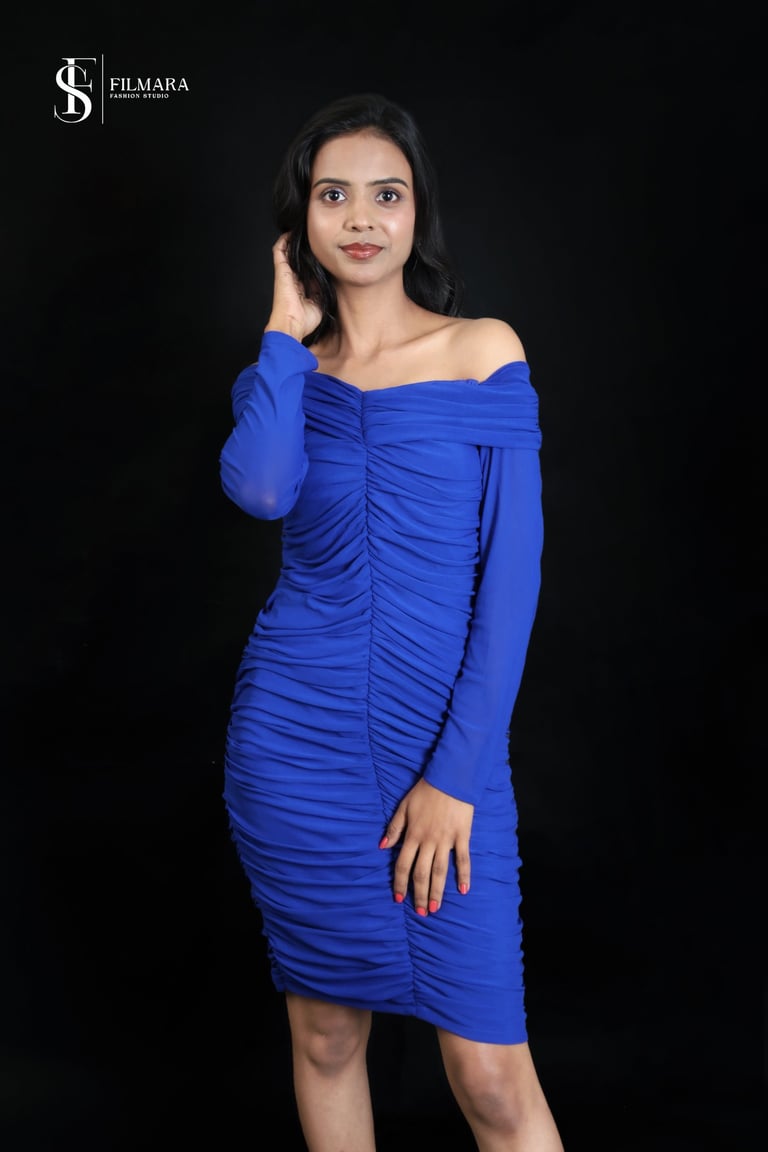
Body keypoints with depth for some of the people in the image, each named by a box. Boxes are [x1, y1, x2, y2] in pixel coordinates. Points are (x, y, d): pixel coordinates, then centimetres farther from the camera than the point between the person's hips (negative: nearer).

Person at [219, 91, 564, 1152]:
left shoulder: (484, 350, 0)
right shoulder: (282, 372, 7)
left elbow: (514, 566, -7)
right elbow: (260, 490, -18)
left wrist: (456, 774, -11)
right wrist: (290, 328, -6)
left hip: (448, 745, -2)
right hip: (298, 743, 3)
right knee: (326, 1035, 15)